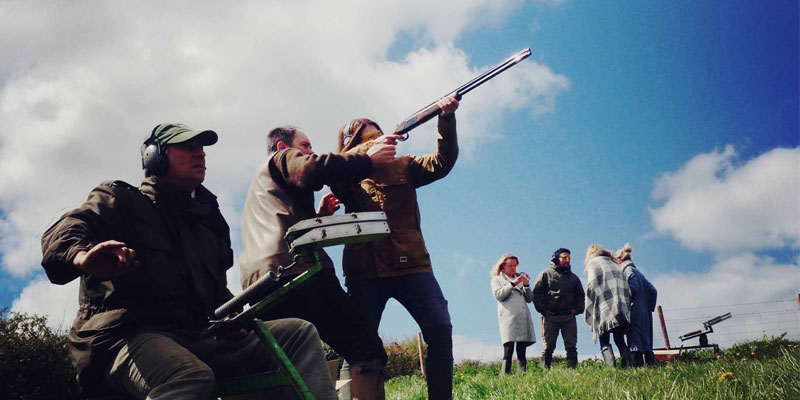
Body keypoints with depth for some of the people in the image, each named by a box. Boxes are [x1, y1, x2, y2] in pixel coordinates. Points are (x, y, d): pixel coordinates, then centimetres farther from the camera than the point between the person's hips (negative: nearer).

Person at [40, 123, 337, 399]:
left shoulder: (208, 219, 28)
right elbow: (63, 231, -7)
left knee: (299, 333, -14)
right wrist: (84, 256, -33)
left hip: (197, 337, 6)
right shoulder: (121, 199, 11)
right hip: (129, 334, -5)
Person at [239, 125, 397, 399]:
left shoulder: (260, 181, 39)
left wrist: (318, 215, 23)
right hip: (295, 269, -9)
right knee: (366, 349, -15)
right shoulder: (283, 158, 15)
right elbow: (313, 170, -8)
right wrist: (368, 159, -3)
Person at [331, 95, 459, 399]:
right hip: (364, 272, 0)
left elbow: (442, 163, 0)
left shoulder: (402, 167, 14)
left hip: (410, 264, 1)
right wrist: (370, 150, -23)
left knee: (441, 331, -12)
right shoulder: (348, 178, 11)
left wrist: (447, 120, -14)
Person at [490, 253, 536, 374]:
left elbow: (529, 299, 20)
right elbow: (498, 295, -4)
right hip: (508, 318, -4)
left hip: (523, 317, 4)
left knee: (521, 352, 0)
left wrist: (526, 285, 2)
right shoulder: (497, 279, 15)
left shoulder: (520, 278, 25)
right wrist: (513, 284, -10)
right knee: (508, 350, -13)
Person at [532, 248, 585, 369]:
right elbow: (536, 292, 2)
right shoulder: (546, 273, 7)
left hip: (569, 317, 4)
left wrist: (578, 308, 7)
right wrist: (542, 309, -9)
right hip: (550, 317, -3)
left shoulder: (573, 277, 20)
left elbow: (580, 295, 25)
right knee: (547, 347, -3)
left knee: (571, 347, 0)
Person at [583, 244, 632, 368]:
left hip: (604, 311, -5)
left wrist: (590, 316, -1)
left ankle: (612, 368, -20)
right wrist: (625, 307, 15)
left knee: (604, 342, -2)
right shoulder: (615, 266, 23)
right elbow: (626, 288, 14)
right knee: (620, 340, 11)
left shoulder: (593, 264, 6)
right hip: (622, 310, 5)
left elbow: (591, 289, -4)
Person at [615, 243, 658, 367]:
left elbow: (633, 288, -20)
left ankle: (637, 365, -17)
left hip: (635, 313, -9)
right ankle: (651, 364, 7)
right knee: (646, 342, 9)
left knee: (634, 341, -11)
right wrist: (650, 308, 18)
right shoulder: (638, 271, 22)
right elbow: (653, 290, 19)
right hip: (645, 313, 9)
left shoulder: (628, 270, -4)